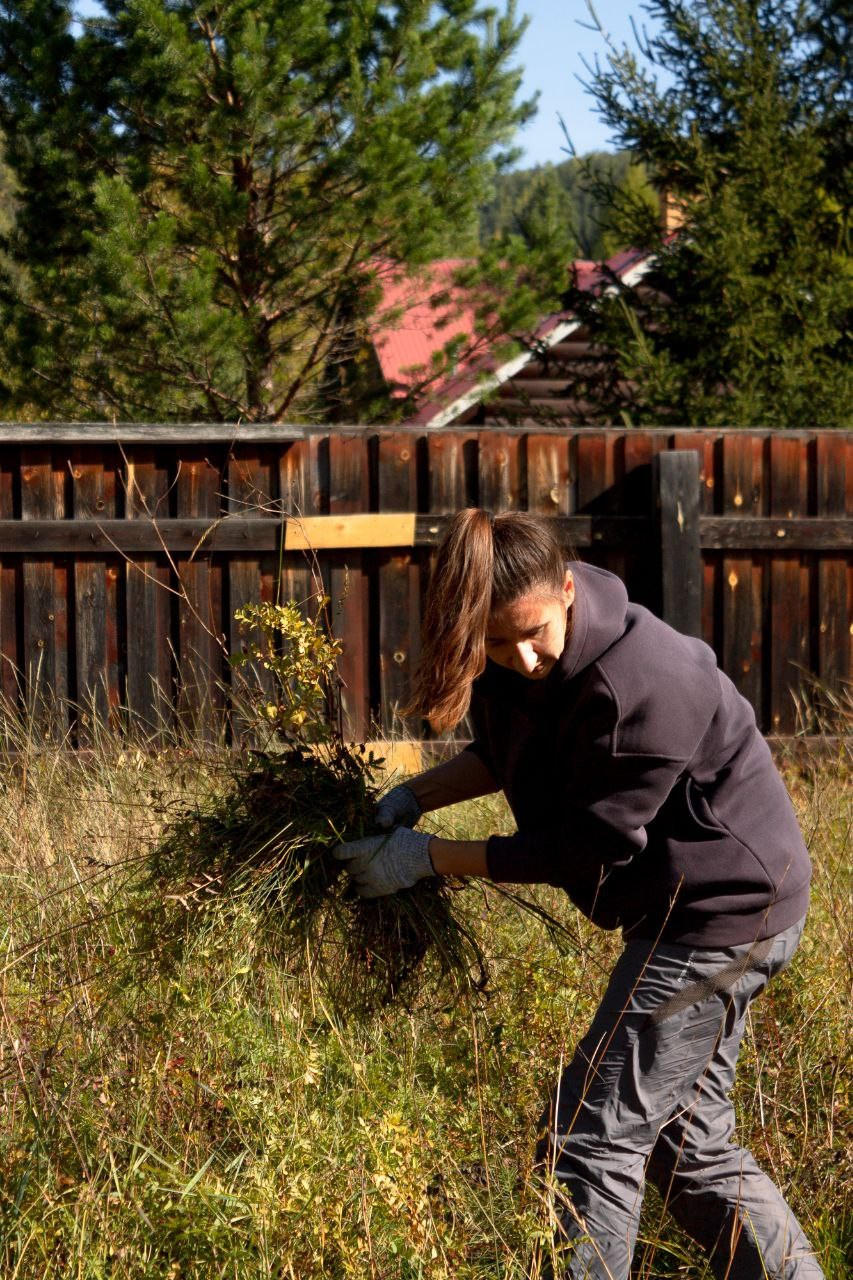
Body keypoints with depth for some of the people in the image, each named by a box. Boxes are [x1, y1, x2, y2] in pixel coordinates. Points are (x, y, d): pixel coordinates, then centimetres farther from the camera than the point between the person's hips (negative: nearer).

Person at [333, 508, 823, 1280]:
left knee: (593, 1140, -7)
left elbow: (584, 848, -23)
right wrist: (414, 797, 0)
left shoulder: (640, 687, -31)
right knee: (685, 1144, 16)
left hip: (726, 912, -10)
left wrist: (428, 858, -18)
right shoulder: (523, 665, -5)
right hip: (700, 907, 10)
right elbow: (515, 755, 16)